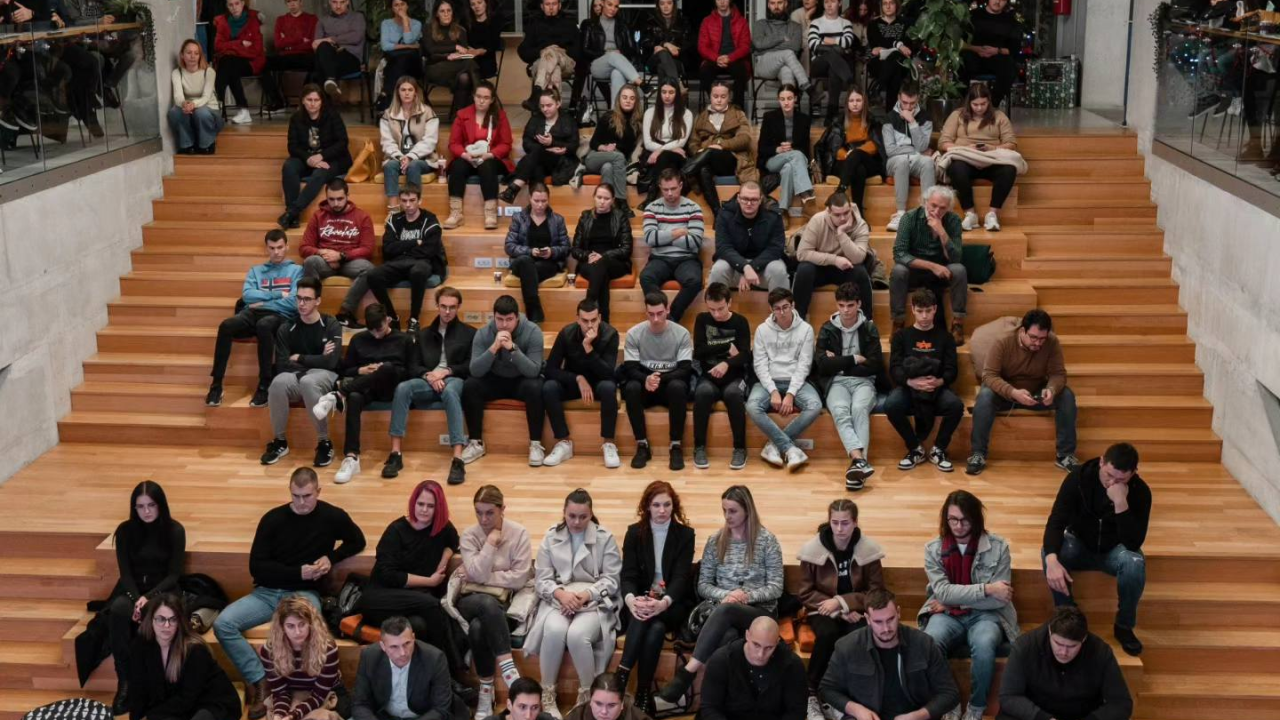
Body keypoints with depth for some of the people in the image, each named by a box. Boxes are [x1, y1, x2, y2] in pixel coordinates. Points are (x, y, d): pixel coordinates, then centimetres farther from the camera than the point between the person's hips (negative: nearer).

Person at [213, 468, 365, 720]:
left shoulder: (332, 516, 1)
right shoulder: (273, 519, -1)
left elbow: (357, 542, 17)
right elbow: (257, 567, -3)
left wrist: (331, 558, -2)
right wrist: (297, 572, -15)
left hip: (305, 593, -1)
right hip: (267, 592, 2)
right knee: (223, 624, -24)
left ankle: (260, 684, -17)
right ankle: (259, 681, -15)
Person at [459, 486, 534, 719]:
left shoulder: (519, 533, -2)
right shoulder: (469, 535, 2)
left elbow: (519, 578, -10)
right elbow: (478, 574, -12)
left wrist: (479, 577, -8)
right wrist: (492, 541, -12)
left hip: (506, 602, -1)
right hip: (473, 600, 1)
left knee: (478, 628, -35)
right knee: (487, 603, -37)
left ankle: (486, 692, -24)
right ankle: (510, 673, -35)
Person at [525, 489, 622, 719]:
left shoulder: (605, 538, 2)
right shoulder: (551, 537, 8)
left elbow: (611, 580, -2)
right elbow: (542, 579, 3)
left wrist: (586, 595, -18)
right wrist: (561, 594, -17)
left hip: (595, 601, -2)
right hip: (558, 599, 2)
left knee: (577, 634, -33)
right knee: (554, 630, -33)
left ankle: (588, 694, -11)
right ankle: (547, 695, -16)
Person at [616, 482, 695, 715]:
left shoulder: (685, 534, 1)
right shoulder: (635, 532, 4)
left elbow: (681, 576, -10)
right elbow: (628, 574, -5)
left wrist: (664, 602, -32)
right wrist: (631, 599, -29)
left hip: (674, 604, -1)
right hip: (641, 601, 1)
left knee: (655, 630, -34)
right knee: (647, 622, -35)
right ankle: (644, 697, -38)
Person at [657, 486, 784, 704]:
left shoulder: (767, 540, 1)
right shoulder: (715, 541, 10)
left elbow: (776, 587, -1)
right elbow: (703, 584, 9)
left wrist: (748, 596, -18)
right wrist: (725, 594, -12)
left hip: (760, 611, -2)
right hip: (723, 609, 2)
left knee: (724, 610, -39)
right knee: (726, 637, -38)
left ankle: (687, 672, -45)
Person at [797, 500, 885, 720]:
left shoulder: (869, 549, -9)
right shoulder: (813, 549, -10)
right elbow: (806, 594, -6)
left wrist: (841, 602, -20)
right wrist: (839, 611, -18)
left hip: (855, 611, 0)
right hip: (823, 610, 0)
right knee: (827, 634, -33)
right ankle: (811, 694, -18)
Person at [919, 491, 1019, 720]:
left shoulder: (998, 547, -5)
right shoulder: (933, 548, -1)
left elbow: (999, 599, -8)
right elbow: (943, 592, -10)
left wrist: (953, 600, -10)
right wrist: (986, 589, -18)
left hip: (985, 615, -1)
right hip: (947, 615, 1)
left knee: (983, 645, -36)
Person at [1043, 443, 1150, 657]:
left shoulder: (1140, 491, -21)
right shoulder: (1078, 477, -22)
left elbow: (1134, 543, -28)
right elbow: (1055, 522, -27)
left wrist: (1120, 502, -40)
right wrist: (1052, 560, -46)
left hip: (1114, 549, 0)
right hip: (1079, 544, 0)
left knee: (1135, 562, -35)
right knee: (1049, 551, -33)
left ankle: (1124, 625, -11)